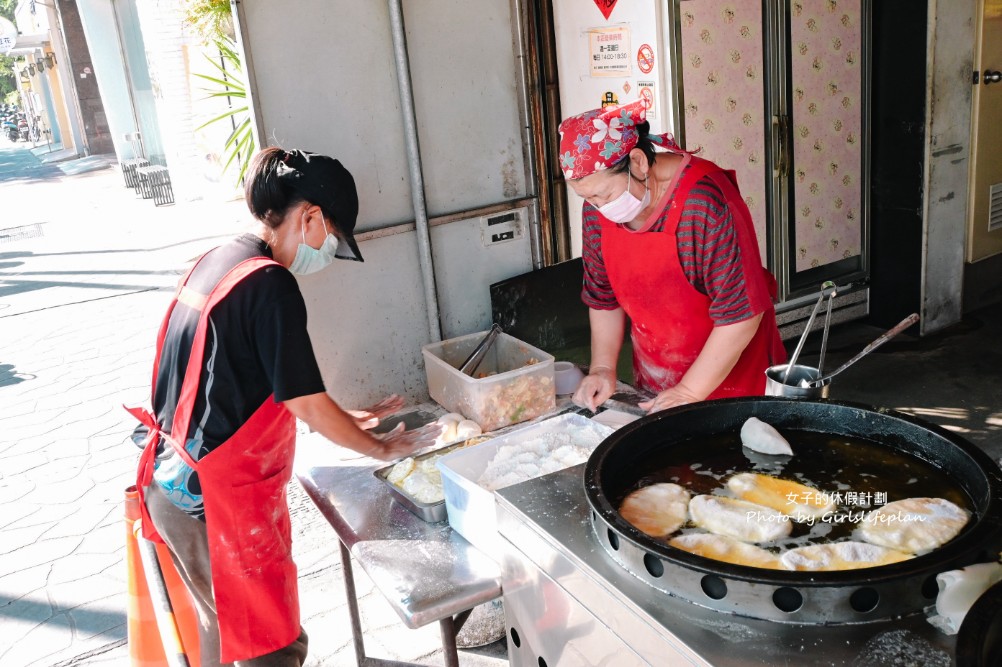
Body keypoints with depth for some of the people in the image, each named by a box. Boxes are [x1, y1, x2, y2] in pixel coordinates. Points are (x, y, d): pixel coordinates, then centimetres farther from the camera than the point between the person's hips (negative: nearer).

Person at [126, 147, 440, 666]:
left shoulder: (217, 260, 7)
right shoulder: (270, 284, -21)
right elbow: (307, 406, -16)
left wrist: (343, 420, 17)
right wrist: (381, 448, 1)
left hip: (174, 483, 10)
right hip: (218, 499, -9)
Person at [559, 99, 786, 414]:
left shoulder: (704, 203, -27)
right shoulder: (597, 209, -6)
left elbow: (741, 312, -24)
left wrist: (690, 393, -21)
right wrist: (603, 369, -3)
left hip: (729, 375, -5)